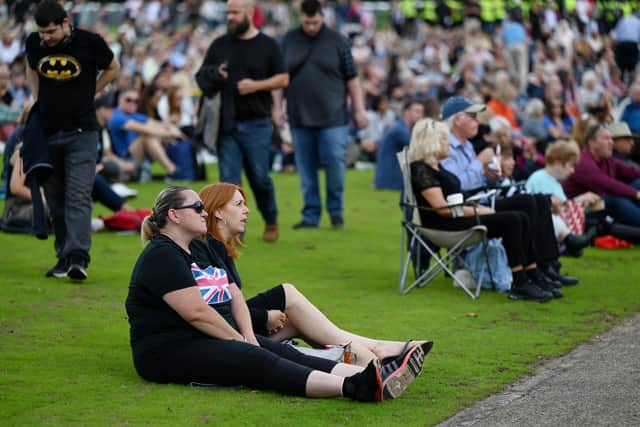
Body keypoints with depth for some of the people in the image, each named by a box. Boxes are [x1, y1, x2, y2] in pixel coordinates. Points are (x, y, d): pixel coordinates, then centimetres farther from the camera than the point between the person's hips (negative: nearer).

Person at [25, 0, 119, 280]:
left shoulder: (89, 42, -9)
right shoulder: (34, 43, 1)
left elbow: (112, 68, 10)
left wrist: (87, 94, 6)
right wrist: (38, 100, 11)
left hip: (81, 132, -4)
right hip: (47, 132, 4)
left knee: (78, 196, -13)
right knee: (55, 201, 8)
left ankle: (78, 258, -20)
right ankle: (63, 257, 17)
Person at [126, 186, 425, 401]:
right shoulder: (162, 256, -12)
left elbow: (234, 296, 14)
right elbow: (196, 312, -20)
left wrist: (248, 336, -4)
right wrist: (241, 342, -13)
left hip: (215, 338, 9)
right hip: (171, 350, -9)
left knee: (286, 353, -11)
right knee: (259, 361, -28)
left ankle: (376, 382, -30)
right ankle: (352, 388, -48)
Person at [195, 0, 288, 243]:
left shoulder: (267, 45, 2)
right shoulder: (219, 45, 9)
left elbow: (283, 79, 2)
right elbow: (202, 77, 14)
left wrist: (257, 85, -14)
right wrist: (214, 75, -10)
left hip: (256, 124, -2)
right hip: (226, 124, 2)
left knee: (259, 177, 2)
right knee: (229, 180, -3)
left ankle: (271, 221, 26)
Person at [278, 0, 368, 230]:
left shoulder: (337, 40, 2)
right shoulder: (289, 40, 8)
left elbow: (352, 78, 3)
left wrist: (359, 109, -1)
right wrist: (277, 106, 10)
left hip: (332, 117, -2)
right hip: (299, 117, 2)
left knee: (335, 163, -7)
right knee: (306, 169, 4)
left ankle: (336, 211, 10)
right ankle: (311, 215, 12)